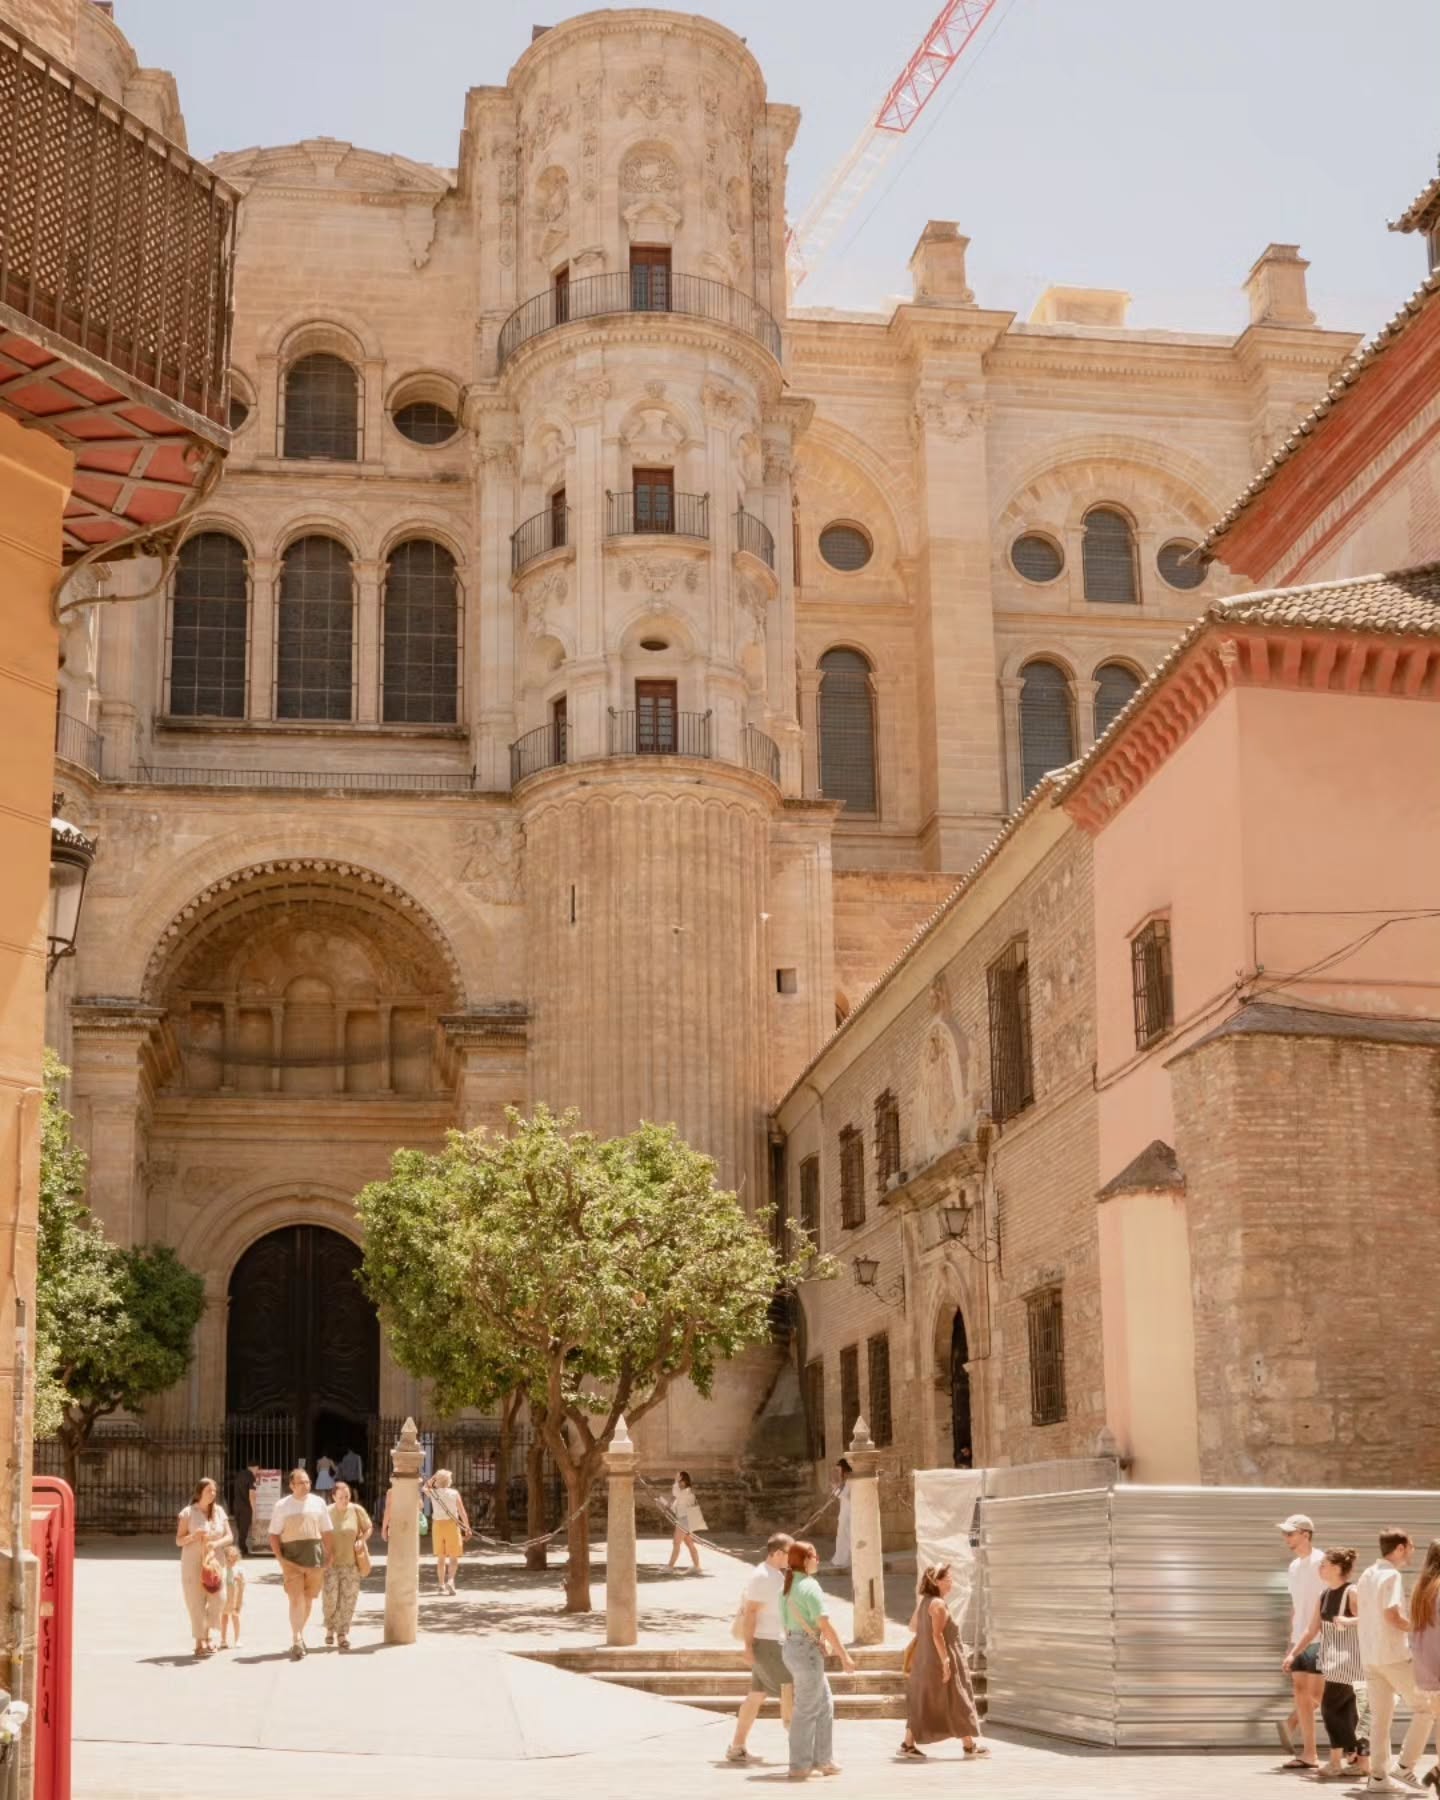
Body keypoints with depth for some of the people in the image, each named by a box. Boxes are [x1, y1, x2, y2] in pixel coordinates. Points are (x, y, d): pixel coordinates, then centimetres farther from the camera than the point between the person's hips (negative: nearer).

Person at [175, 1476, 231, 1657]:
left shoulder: (219, 1511, 6)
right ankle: (200, 1643, 4)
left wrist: (216, 1543, -15)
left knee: (218, 1598, -6)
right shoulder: (188, 1512, -4)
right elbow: (179, 1540, -3)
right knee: (196, 1602, -4)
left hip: (213, 1562, 3)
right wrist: (193, 1536, -22)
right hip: (192, 1562, -3)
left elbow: (229, 1537, 5)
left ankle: (207, 1635, 16)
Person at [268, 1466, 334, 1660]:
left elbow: (327, 1532, 10)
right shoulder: (282, 1506, 0)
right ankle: (297, 1642, -13)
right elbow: (274, 1534, 1)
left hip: (314, 1558, 3)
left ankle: (299, 1635, 28)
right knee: (296, 1599, -11)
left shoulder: (318, 1503, 6)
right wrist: (279, 1557, -10)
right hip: (291, 1558, -3)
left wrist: (329, 1556, 5)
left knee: (308, 1599, 11)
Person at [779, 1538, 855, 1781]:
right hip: (807, 1650, -9)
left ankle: (822, 1760, 19)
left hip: (791, 1646, 9)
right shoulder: (810, 1586, -15)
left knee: (825, 1704, 16)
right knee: (807, 1709, 0)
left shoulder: (787, 1587, 12)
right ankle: (800, 1765, 5)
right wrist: (844, 1656, -16)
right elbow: (825, 1625, -19)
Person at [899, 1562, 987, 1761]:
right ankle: (969, 1745, 11)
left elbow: (913, 1626, 19)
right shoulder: (938, 1604, -17)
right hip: (940, 1659, -9)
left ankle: (908, 1744, 7)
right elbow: (937, 1635, -23)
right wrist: (945, 1661, -23)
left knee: (921, 1702, 10)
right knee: (957, 1702, 3)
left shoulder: (923, 1601, 10)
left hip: (924, 1660, 9)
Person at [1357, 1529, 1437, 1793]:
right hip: (1394, 1654, -8)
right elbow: (1393, 1616, -19)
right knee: (1425, 1708, 2)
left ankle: (1379, 1776, 9)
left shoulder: (1367, 1576, 14)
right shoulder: (1391, 1575, -12)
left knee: (1380, 1717, 9)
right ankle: (1405, 1767, 0)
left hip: (1370, 1656, 8)